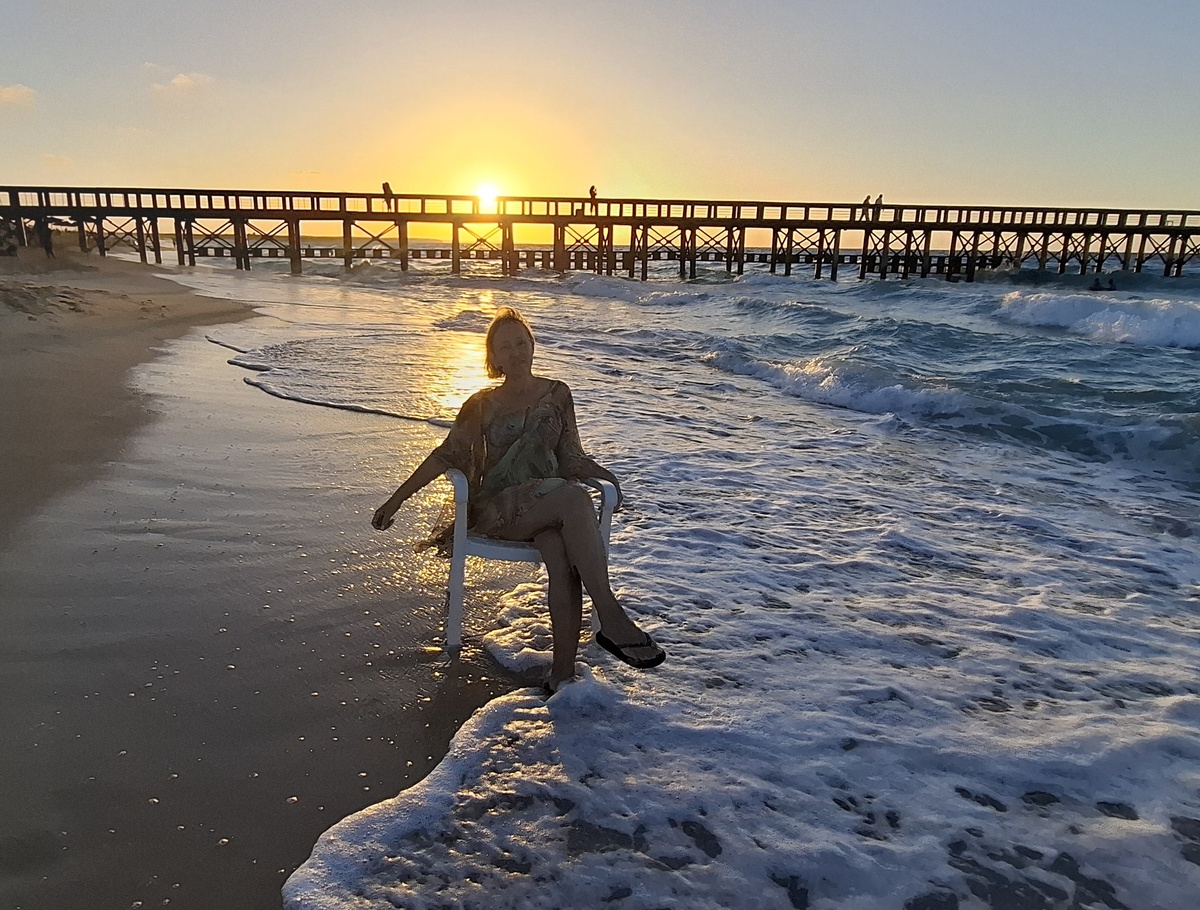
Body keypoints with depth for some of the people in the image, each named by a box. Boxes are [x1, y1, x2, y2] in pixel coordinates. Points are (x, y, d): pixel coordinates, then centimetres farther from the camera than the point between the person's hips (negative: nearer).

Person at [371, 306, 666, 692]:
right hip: (497, 509, -2)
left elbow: (570, 458, 17)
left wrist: (606, 476, -1)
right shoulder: (483, 405, 12)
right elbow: (446, 455, 11)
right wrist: (396, 499, 7)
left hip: (549, 507, 2)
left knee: (560, 555, -36)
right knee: (575, 498, -35)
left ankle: (563, 668, -37)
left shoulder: (557, 394, 15)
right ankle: (611, 618, -39)